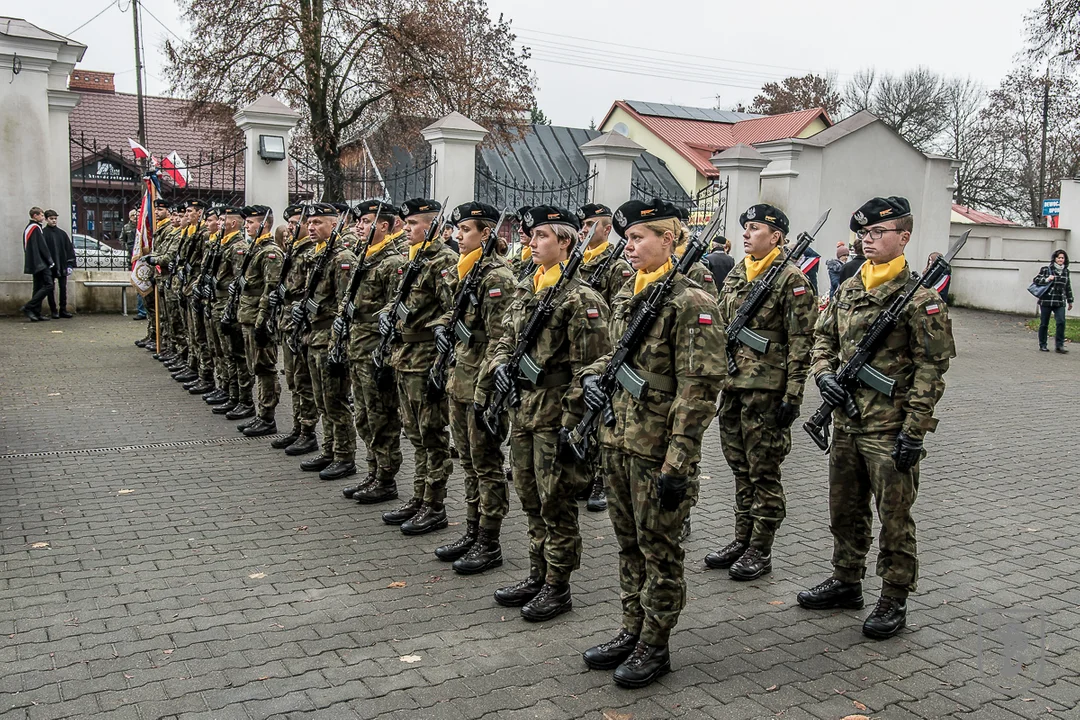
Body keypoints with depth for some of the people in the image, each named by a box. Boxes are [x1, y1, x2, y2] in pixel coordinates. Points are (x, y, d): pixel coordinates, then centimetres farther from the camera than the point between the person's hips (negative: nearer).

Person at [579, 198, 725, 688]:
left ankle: (654, 647, 21)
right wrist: (593, 374, 1)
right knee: (629, 544, 18)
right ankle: (632, 631, 33)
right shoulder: (626, 297, 10)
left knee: (659, 549, 7)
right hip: (618, 442, 8)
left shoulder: (690, 303, -15)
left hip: (658, 450, -8)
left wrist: (677, 464, -21)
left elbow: (698, 390, -18)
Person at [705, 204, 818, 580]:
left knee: (764, 471, 2)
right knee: (740, 467, 15)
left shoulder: (791, 280, -9)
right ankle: (742, 540, 27)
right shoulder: (735, 275, 12)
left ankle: (761, 551, 13)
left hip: (767, 390, -7)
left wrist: (792, 394, -16)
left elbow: (801, 341, -12)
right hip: (732, 385, 7)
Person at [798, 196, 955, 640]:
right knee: (844, 510, 18)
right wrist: (824, 373, -3)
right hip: (846, 421, 7)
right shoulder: (847, 290, 9)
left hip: (889, 428, -7)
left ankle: (894, 600, 19)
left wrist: (914, 429, -16)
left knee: (894, 517, 5)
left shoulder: (919, 296, -11)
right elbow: (823, 339, 18)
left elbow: (931, 367, -13)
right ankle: (846, 582, 34)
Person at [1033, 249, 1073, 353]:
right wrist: (1046, 280, -18)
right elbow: (1035, 279, -2)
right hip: (1046, 301, -3)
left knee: (1061, 322, -11)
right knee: (1044, 324, 4)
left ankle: (1059, 345, -6)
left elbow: (1068, 287, 20)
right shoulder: (1046, 269, -1)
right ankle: (1042, 345, 15)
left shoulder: (1066, 271, 13)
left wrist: (1070, 301, 22)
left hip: (1060, 302, 3)